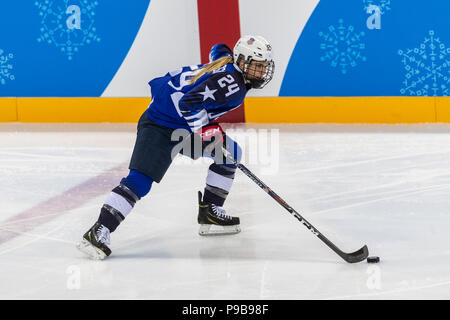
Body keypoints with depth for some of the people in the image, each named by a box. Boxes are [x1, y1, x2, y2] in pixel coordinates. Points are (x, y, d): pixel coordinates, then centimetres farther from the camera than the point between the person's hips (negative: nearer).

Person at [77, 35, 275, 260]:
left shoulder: (228, 62, 6)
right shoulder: (230, 83, -23)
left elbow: (219, 50, 32)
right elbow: (188, 103, -32)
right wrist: (206, 130, -21)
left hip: (186, 124, 10)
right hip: (160, 126, -10)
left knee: (231, 152, 14)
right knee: (140, 181, -22)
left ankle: (210, 213, 19)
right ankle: (99, 232, -26)